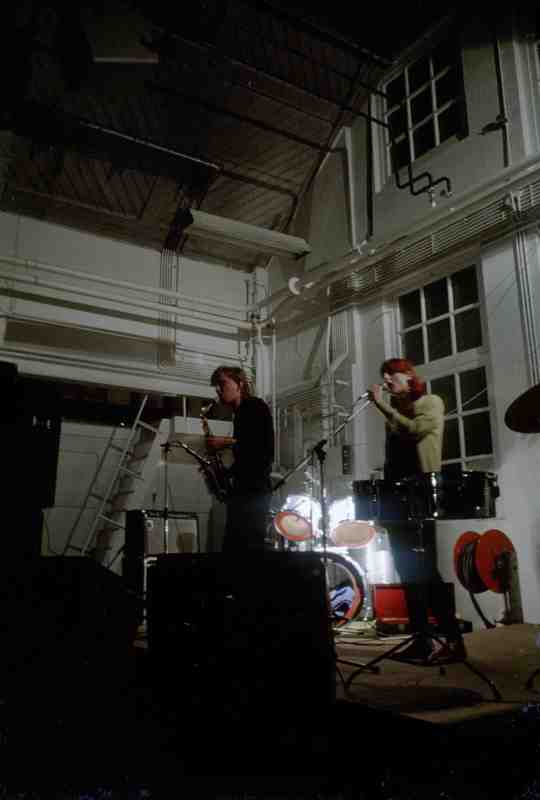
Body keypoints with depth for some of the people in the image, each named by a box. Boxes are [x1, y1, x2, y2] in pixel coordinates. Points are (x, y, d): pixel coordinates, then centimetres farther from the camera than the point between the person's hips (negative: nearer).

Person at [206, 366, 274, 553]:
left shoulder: (255, 406, -3)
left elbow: (266, 446, -15)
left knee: (250, 548, -12)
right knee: (231, 549, 6)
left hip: (255, 489, -9)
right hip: (242, 489, 9)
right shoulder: (239, 414, 20)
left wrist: (226, 442, -13)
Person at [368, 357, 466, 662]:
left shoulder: (431, 402, 3)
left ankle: (453, 638, -5)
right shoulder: (396, 411, 21)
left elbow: (415, 430, -17)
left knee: (423, 566, -12)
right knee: (408, 567, 4)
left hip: (421, 490, -7)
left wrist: (383, 406, -13)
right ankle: (424, 639, 9)